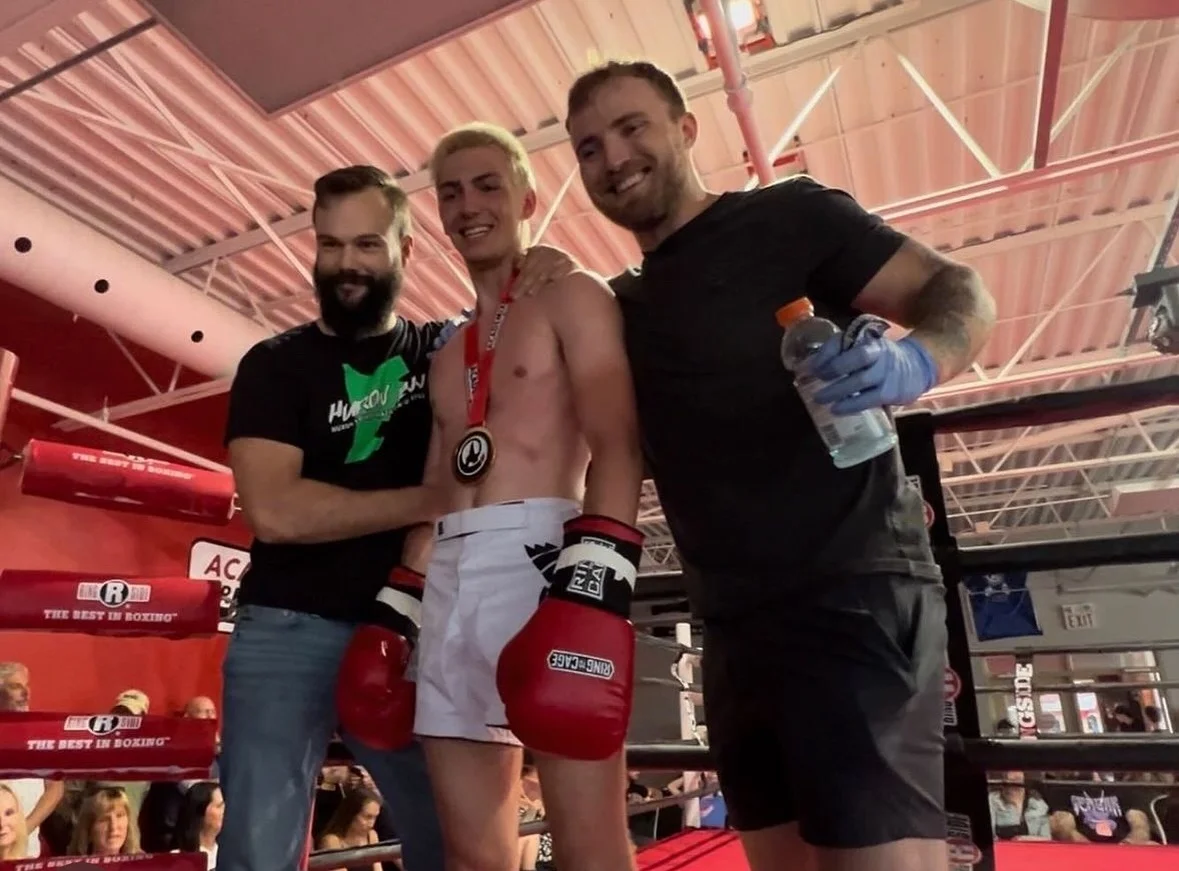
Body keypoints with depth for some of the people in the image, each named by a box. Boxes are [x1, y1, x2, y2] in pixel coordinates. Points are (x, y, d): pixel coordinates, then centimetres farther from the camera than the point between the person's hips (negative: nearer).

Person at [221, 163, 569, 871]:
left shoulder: (446, 349, 8)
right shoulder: (276, 363, 1)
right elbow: (274, 512, -14)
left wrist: (557, 277, -9)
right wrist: (430, 502, -11)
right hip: (288, 632, -2)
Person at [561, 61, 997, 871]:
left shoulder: (789, 215, -1)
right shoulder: (621, 306, 16)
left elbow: (961, 292, -4)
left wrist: (915, 362, -26)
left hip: (851, 591, -6)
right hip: (734, 622, 7)